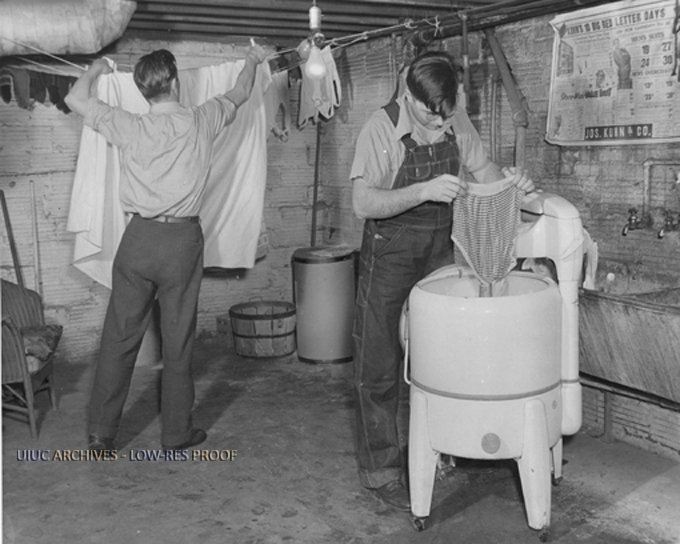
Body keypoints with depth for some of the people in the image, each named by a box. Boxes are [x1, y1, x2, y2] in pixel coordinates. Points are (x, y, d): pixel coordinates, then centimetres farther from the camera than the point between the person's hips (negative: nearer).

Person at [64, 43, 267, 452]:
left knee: (120, 339, 9)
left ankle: (101, 433, 18)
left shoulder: (131, 127, -5)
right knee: (178, 342, 9)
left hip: (139, 238, 1)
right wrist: (253, 60, 36)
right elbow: (240, 94, 17)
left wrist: (97, 70, 28)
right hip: (183, 240, 0)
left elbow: (76, 100, 9)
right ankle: (176, 433, 20)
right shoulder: (202, 122, -3)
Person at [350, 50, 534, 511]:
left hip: (440, 249, 5)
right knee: (379, 365, 1)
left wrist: (508, 178, -16)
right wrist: (424, 190, -37)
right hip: (389, 252, -5)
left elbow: (483, 171, 7)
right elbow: (363, 202, -24)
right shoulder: (380, 129, -18)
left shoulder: (457, 123, -3)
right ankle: (380, 469, 14)